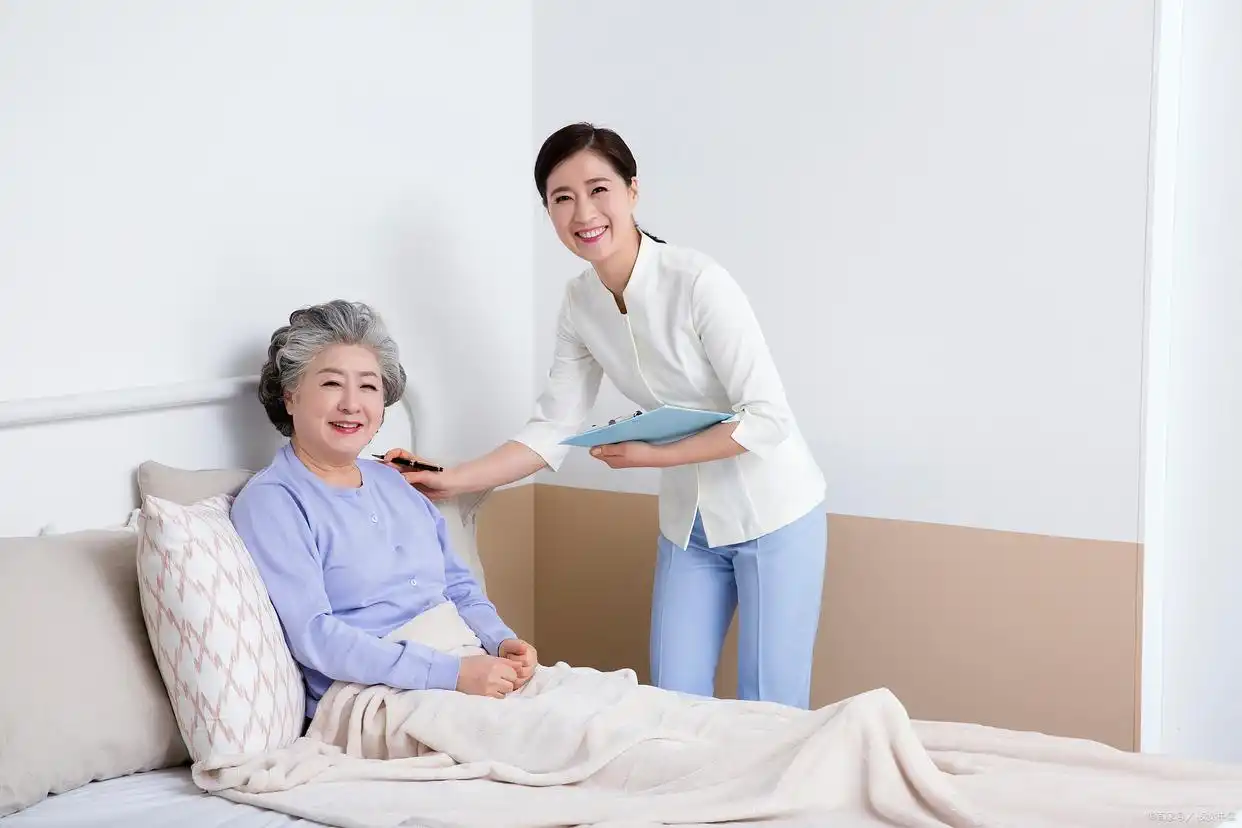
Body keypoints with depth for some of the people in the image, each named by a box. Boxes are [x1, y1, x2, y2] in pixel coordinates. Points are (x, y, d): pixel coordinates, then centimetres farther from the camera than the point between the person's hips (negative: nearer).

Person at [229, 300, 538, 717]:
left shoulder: (393, 483, 21)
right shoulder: (269, 502, -3)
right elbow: (313, 635, -15)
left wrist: (502, 642, -1)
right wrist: (453, 673, -21)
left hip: (466, 665, 7)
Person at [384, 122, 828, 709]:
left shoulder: (697, 282, -22)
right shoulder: (580, 303, -3)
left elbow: (768, 419, -21)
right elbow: (552, 431, 0)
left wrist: (649, 456, -20)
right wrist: (449, 480, -9)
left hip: (771, 513, -6)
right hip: (689, 522, 6)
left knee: (770, 712, 1)